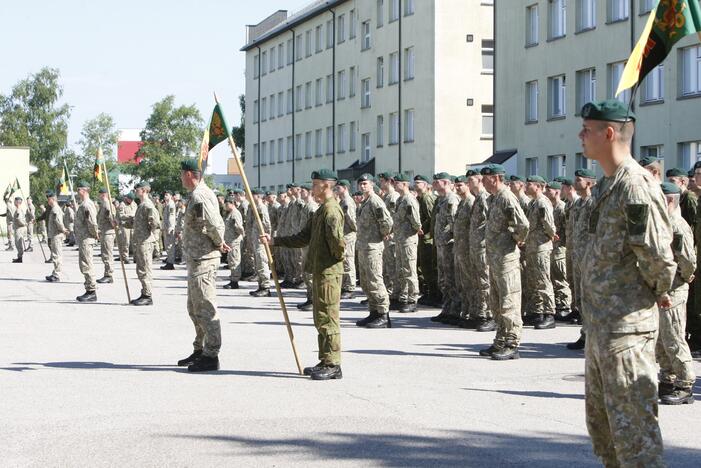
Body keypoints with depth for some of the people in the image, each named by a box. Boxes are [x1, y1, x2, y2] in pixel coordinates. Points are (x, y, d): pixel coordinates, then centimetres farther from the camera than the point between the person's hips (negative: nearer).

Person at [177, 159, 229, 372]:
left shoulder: (199, 197, -19)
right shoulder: (204, 193, 15)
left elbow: (215, 225, -27)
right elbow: (216, 224, 20)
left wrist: (218, 243, -11)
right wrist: (219, 243, 7)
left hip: (203, 260, -11)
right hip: (196, 259, 11)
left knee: (205, 308, -7)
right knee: (194, 307, 19)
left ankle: (211, 356, -3)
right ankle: (200, 350, 29)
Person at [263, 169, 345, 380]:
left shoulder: (332, 210, -16)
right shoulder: (321, 211, 18)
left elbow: (337, 240, -28)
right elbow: (304, 237, 20)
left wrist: (337, 257, -9)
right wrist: (274, 241, 15)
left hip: (329, 272, -11)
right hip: (319, 272, 11)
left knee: (328, 318, -7)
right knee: (321, 319, 15)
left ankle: (333, 365, -2)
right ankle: (326, 363, 21)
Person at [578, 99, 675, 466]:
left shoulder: (636, 187, -19)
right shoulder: (606, 186, 13)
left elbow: (658, 257, -20)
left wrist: (657, 293, -3)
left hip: (626, 326, -10)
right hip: (599, 324, 10)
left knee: (632, 426, -6)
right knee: (601, 422, 19)